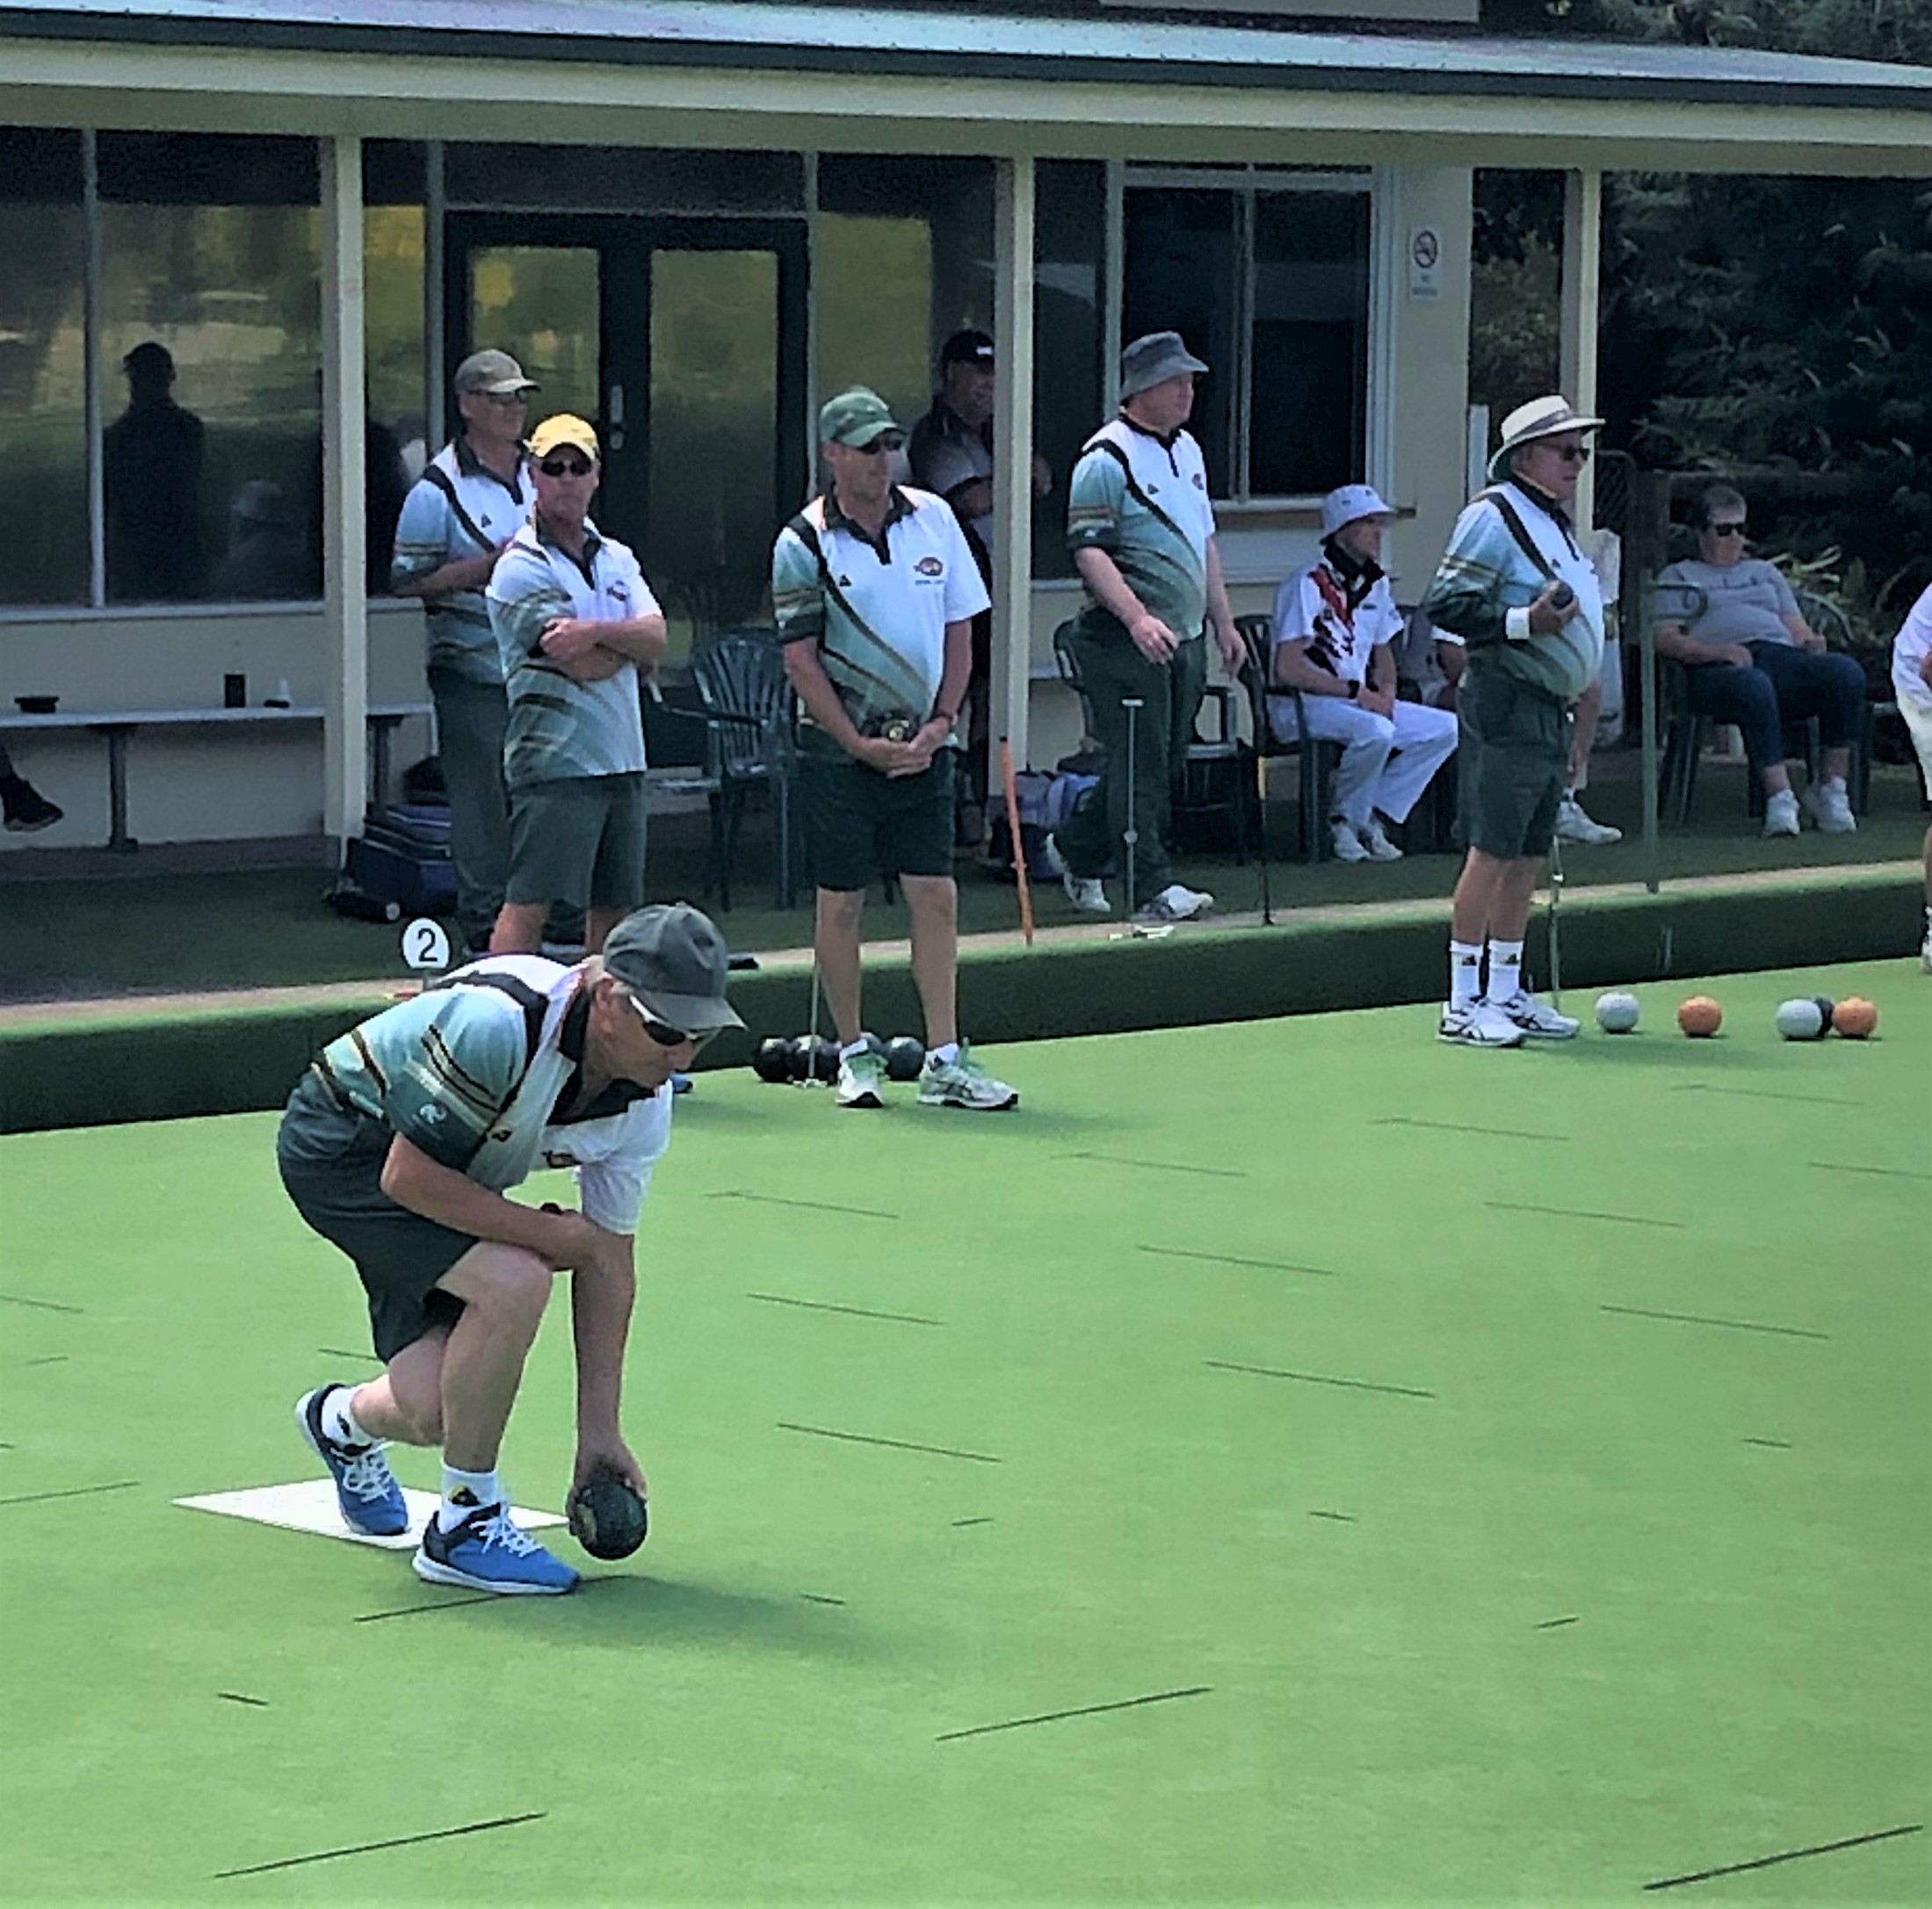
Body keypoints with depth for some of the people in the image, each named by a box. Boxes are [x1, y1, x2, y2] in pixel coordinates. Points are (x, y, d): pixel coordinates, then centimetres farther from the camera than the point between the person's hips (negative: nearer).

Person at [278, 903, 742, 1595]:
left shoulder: (643, 1106, -12)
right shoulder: (500, 1021, -36)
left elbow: (608, 1258, -4)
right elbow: (409, 1175, -31)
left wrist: (600, 1432, -4)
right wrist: (551, 1232, -25)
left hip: (439, 1174, 7)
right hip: (340, 1143, -7)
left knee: (434, 1414, -3)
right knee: (512, 1282, -29)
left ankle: (344, 1420, 38)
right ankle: (465, 1526, -11)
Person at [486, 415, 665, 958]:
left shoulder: (617, 560, 15)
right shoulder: (522, 567, -7)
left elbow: (656, 640, 0)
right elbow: (584, 666, -15)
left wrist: (597, 632, -17)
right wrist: (630, 639, 3)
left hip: (623, 760, 7)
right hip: (556, 764, -7)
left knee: (615, 906, 10)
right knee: (529, 903, -12)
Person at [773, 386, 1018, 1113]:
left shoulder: (934, 519, 4)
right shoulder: (803, 543, -7)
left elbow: (960, 629, 8)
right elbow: (801, 660, -7)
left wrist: (939, 724, -3)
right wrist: (861, 744, -12)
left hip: (923, 745, 3)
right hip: (840, 748, -3)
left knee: (936, 896, 0)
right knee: (840, 901, 2)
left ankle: (945, 1061, 2)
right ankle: (854, 1054, 14)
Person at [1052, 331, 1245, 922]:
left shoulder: (1187, 450, 16)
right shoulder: (1106, 459, -11)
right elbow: (1088, 549, -17)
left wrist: (1223, 621, 21)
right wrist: (1138, 617, -26)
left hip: (1185, 636, 9)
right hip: (1125, 640, -8)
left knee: (1165, 760, 11)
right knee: (1140, 763, -7)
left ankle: (1077, 848, 27)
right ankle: (1154, 888, -5)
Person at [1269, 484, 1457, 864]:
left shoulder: (1375, 585, 13)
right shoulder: (1308, 586, -14)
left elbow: (1382, 652, 25)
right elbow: (1288, 670, -21)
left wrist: (1386, 692, 2)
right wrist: (1356, 691, -18)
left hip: (1363, 702, 9)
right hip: (1301, 707, -9)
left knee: (1446, 729, -6)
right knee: (1375, 731, -36)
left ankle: (1372, 818, -6)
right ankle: (1344, 822, -13)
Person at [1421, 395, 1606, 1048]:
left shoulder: (1554, 521, 20)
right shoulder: (1493, 516, -10)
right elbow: (1444, 604, -16)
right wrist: (1523, 622, -25)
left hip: (1550, 712, 10)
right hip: (1507, 706, -10)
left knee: (1527, 857, 11)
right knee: (1492, 850, -11)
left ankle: (1506, 994, 17)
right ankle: (1462, 1004, -9)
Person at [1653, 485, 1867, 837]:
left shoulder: (1764, 571, 37)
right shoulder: (1678, 576, 22)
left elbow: (1795, 624, 28)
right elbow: (1664, 639, 5)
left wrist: (1811, 640, 1)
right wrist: (1721, 651, -12)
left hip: (1781, 655, 5)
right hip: (1718, 669, -5)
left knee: (1847, 672, -28)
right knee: (1754, 686, -44)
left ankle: (1831, 788, -23)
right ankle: (1780, 797, -46)